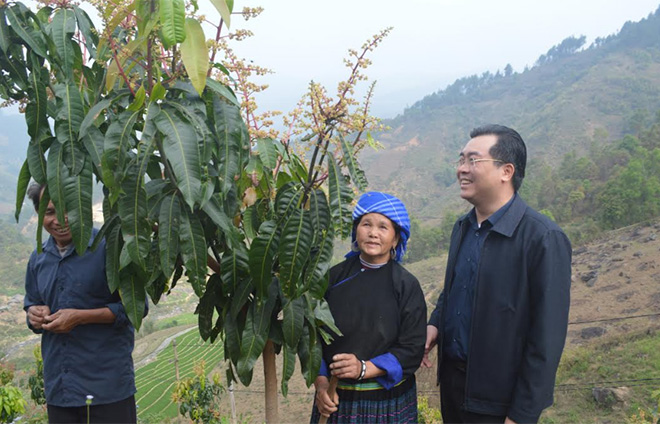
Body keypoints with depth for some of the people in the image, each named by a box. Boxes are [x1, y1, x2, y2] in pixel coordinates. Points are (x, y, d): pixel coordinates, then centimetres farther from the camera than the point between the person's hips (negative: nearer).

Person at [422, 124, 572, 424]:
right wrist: (435, 323, 0)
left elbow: (546, 339, -19)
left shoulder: (543, 239, -19)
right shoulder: (462, 227, 4)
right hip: (451, 378, 7)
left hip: (497, 400, -6)